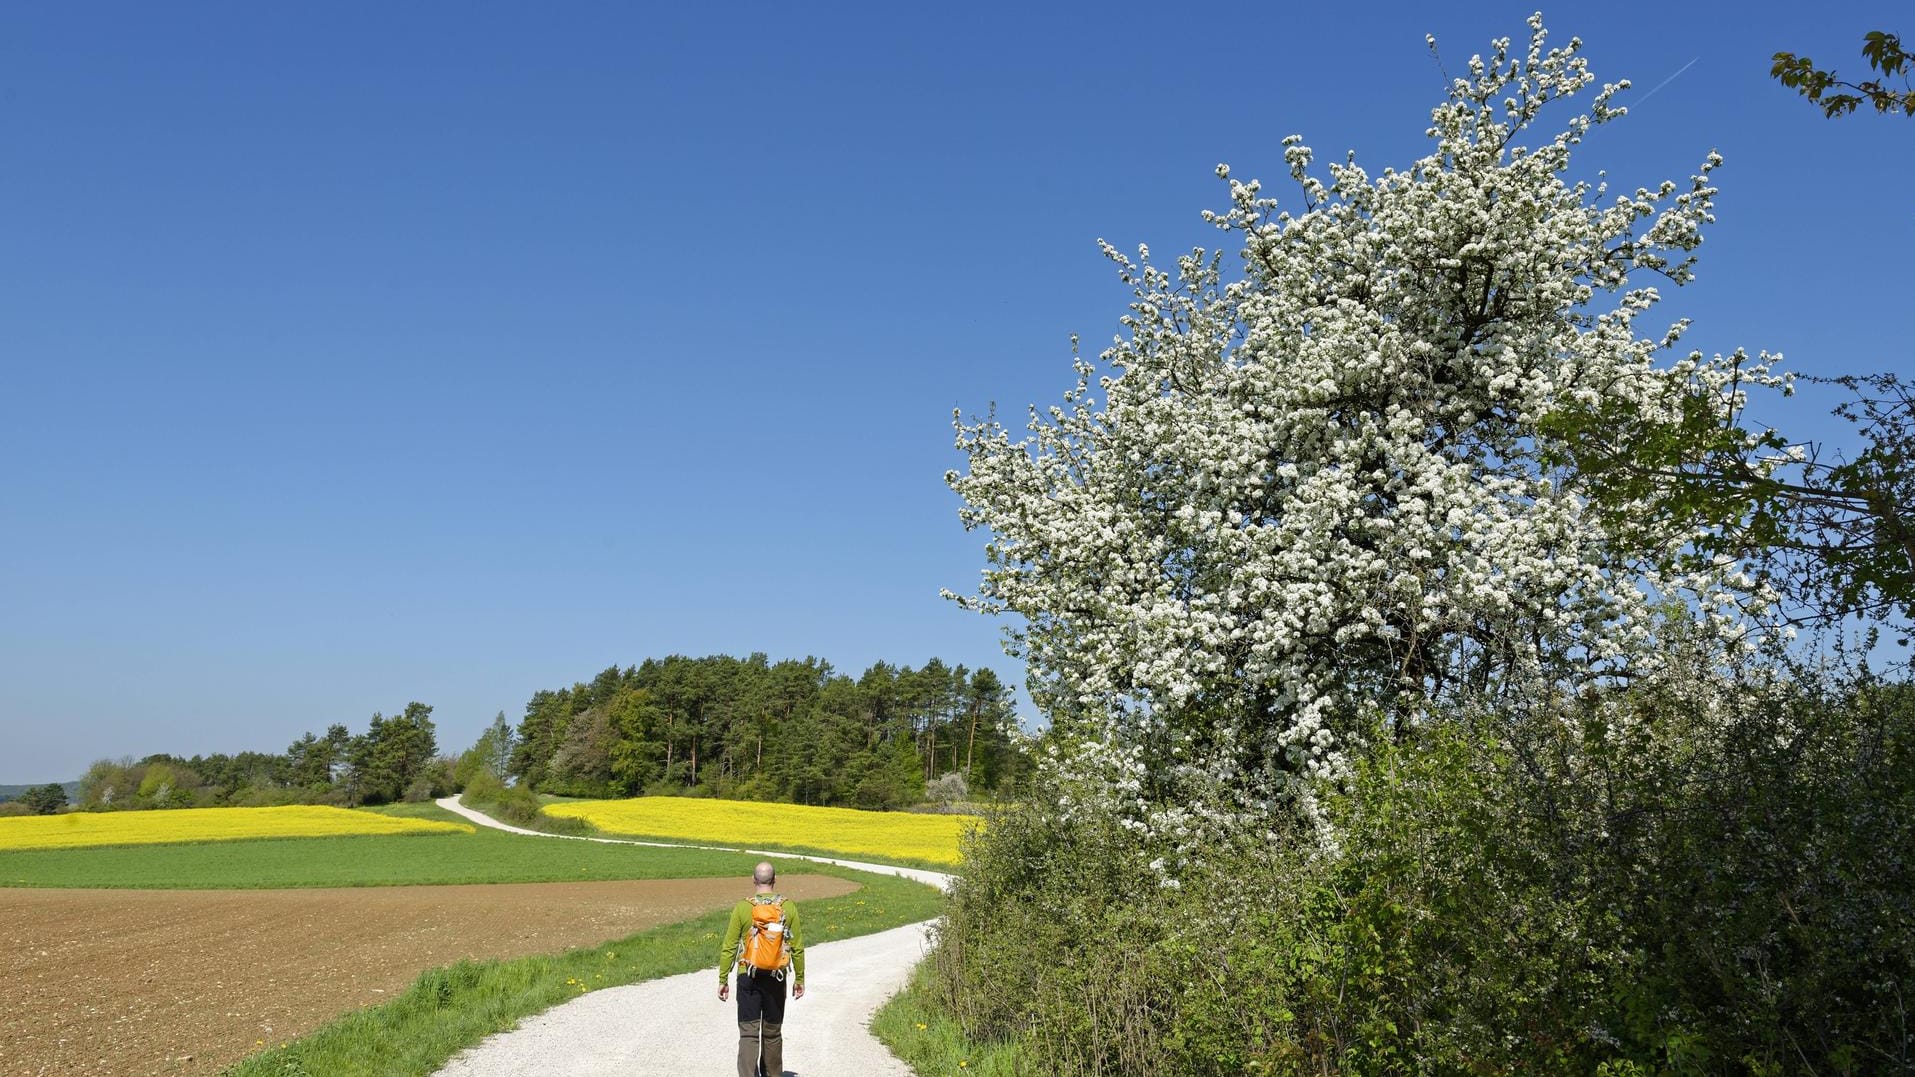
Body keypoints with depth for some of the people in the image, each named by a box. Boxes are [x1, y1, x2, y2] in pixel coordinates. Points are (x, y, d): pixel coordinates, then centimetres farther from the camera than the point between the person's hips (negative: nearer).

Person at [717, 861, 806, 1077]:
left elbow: (729, 947, -5)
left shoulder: (742, 908, -7)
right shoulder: (788, 908, -2)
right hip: (777, 978, 2)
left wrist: (723, 980, 3)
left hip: (749, 978, -2)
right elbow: (797, 947, 2)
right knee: (773, 1033, 16)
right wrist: (799, 979, 13)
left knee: (748, 1032, 0)